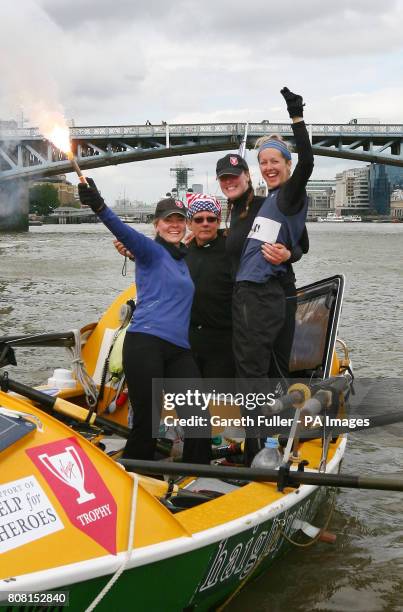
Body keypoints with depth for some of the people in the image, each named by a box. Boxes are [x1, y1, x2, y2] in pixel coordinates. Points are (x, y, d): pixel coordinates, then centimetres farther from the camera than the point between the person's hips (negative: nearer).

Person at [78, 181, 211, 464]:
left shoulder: (186, 259, 22)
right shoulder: (152, 251, 2)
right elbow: (128, 234, -18)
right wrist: (100, 208, -38)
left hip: (179, 350, 6)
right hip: (146, 344, -6)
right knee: (147, 421, -7)